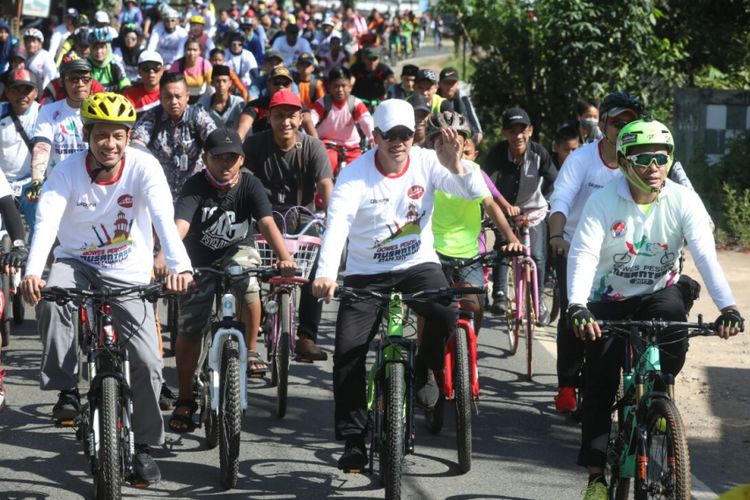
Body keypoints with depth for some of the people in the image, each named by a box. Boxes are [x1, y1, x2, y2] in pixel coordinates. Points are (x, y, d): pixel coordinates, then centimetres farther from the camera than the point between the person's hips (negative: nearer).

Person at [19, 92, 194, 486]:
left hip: (128, 274, 0)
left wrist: (179, 266, -48)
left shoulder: (144, 167, -17)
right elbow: (46, 222, -29)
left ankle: (143, 446, 10)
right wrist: (32, 272, -47)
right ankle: (66, 390, -20)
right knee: (50, 296, -35)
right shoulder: (68, 172, -16)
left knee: (147, 362, -11)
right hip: (76, 264, 0)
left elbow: (164, 218, -30)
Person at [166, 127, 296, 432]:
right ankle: (184, 401, 10)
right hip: (200, 261, 0)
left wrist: (284, 258, -49)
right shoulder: (196, 186, -22)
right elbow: (180, 225, -36)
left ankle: (250, 350, -12)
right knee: (189, 329, -5)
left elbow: (267, 223, -31)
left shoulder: (250, 185, -19)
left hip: (237, 252, 0)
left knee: (247, 279, -34)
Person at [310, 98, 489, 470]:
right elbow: (338, 223, -28)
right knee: (348, 352, -13)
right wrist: (326, 273, -45)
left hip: (418, 265, 1)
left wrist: (456, 166, -37)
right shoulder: (355, 175, -14)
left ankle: (426, 369, 2)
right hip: (366, 274, -1)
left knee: (446, 314, -30)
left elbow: (476, 192, -15)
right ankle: (353, 440, 0)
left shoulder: (426, 163, -8)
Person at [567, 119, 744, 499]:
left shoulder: (683, 201, -15)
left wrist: (727, 307, -40)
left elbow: (705, 254, -25)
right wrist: (577, 307, -45)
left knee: (674, 316, -34)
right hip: (609, 301, 0)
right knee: (599, 387, -6)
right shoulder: (603, 202, -17)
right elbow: (583, 254, -27)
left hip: (658, 293, 0)